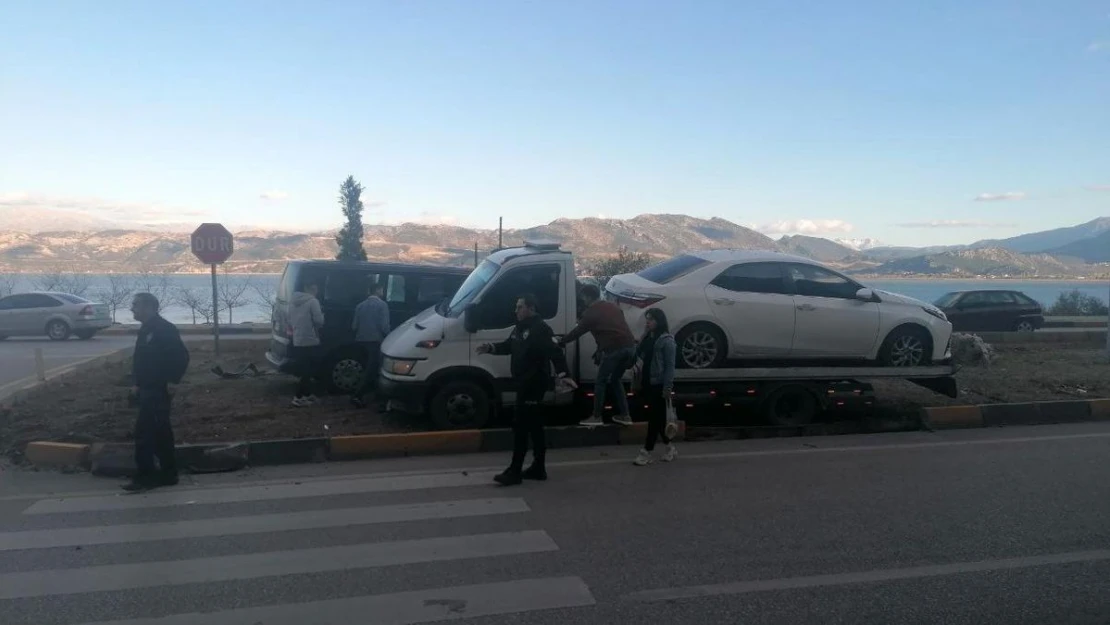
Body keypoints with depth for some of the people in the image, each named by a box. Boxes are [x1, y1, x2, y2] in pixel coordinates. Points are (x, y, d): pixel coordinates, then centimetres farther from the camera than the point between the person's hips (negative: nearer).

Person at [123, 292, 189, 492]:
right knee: (160, 433, 12)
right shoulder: (146, 329, 15)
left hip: (157, 391, -10)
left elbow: (182, 356, -20)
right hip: (148, 389, 10)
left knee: (144, 433, -9)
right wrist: (138, 385, 18)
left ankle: (145, 476, -2)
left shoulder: (164, 329, -15)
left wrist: (172, 381, -19)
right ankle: (167, 474, 19)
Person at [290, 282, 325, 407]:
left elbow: (290, 322, 19)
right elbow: (319, 321, -15)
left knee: (306, 371, 15)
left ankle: (308, 395, 21)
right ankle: (299, 397, -4)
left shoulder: (293, 303, 14)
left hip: (297, 343, 8)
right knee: (309, 371, -1)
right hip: (310, 342, -8)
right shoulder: (313, 301, -11)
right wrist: (322, 315, 5)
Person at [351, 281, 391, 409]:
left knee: (368, 367, 23)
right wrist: (388, 337, 2)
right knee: (372, 369, -4)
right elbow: (384, 326, -14)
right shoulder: (382, 305, -7)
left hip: (361, 340, 7)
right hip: (375, 340, -7)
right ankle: (357, 396, -12)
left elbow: (354, 326, 7)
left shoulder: (360, 305, 11)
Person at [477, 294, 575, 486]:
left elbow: (555, 352, -25)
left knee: (520, 426, -8)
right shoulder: (519, 328, 15)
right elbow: (509, 346, 26)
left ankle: (514, 472, -3)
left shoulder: (541, 329, -16)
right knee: (534, 425, 14)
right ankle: (538, 468, 22)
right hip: (524, 383, 10)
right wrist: (492, 348, 8)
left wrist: (563, 374, -38)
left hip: (534, 384, -10)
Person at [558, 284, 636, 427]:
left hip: (614, 348, -7)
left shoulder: (591, 312, 2)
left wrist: (561, 342, 22)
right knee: (615, 380, 20)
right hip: (630, 346, 7)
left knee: (601, 381, 6)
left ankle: (596, 417, 6)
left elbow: (577, 332, 8)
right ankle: (624, 415, 18)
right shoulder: (613, 306, 22)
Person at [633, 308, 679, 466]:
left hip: (660, 385, -8)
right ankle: (670, 447, 26)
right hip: (649, 384, 8)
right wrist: (641, 382, 10)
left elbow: (670, 366, -14)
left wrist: (667, 388, -18)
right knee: (657, 418, 13)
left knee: (655, 418, 0)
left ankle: (647, 452, 6)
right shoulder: (647, 337, 10)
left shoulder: (666, 340, -12)